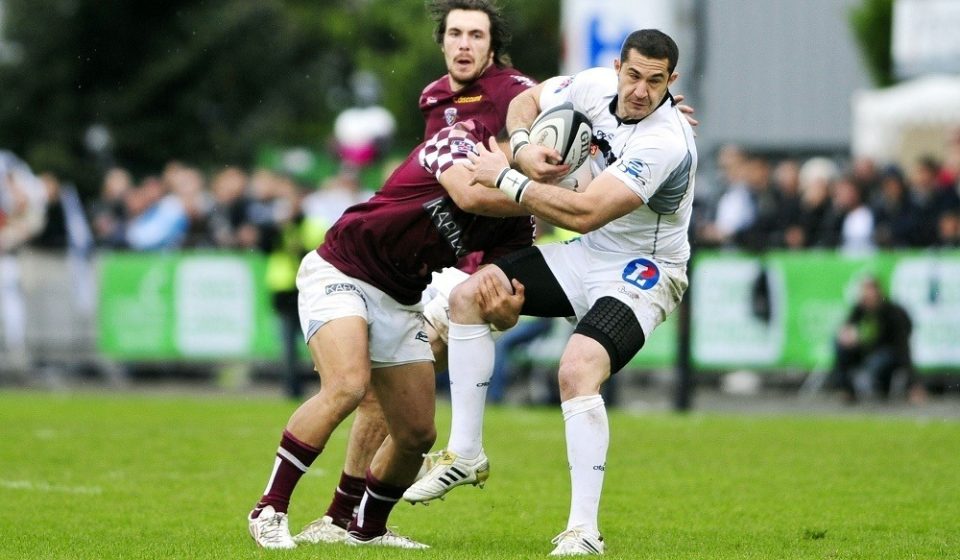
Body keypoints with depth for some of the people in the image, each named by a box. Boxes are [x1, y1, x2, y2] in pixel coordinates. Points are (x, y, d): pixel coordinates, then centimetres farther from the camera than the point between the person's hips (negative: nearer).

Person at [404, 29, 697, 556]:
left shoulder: (665, 144, -30)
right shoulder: (597, 86, -7)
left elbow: (584, 213, -33)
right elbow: (525, 100, 11)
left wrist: (505, 177, -25)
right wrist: (523, 147, -12)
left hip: (640, 276, -8)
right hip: (586, 255, 8)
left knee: (578, 370, -29)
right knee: (469, 296, 1)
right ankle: (465, 454, 6)